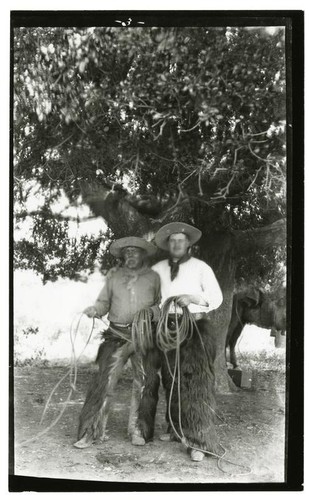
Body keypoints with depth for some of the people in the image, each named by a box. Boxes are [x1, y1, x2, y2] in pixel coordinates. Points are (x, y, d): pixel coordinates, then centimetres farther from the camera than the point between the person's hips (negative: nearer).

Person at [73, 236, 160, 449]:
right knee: (105, 381, -7)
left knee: (142, 383, 6)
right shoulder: (114, 278, 11)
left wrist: (150, 311, -12)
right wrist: (94, 310, -8)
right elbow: (104, 302, 12)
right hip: (117, 336, 0)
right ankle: (93, 431, 0)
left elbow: (163, 304, 7)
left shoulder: (154, 278, 6)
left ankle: (136, 429, 21)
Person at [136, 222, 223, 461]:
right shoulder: (157, 269, 13)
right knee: (171, 381, 11)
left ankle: (200, 441, -8)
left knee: (196, 383, -10)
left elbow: (216, 298, 1)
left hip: (195, 328, -3)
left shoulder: (201, 268, 5)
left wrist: (192, 298, -14)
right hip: (166, 328, 4)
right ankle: (176, 428, 27)